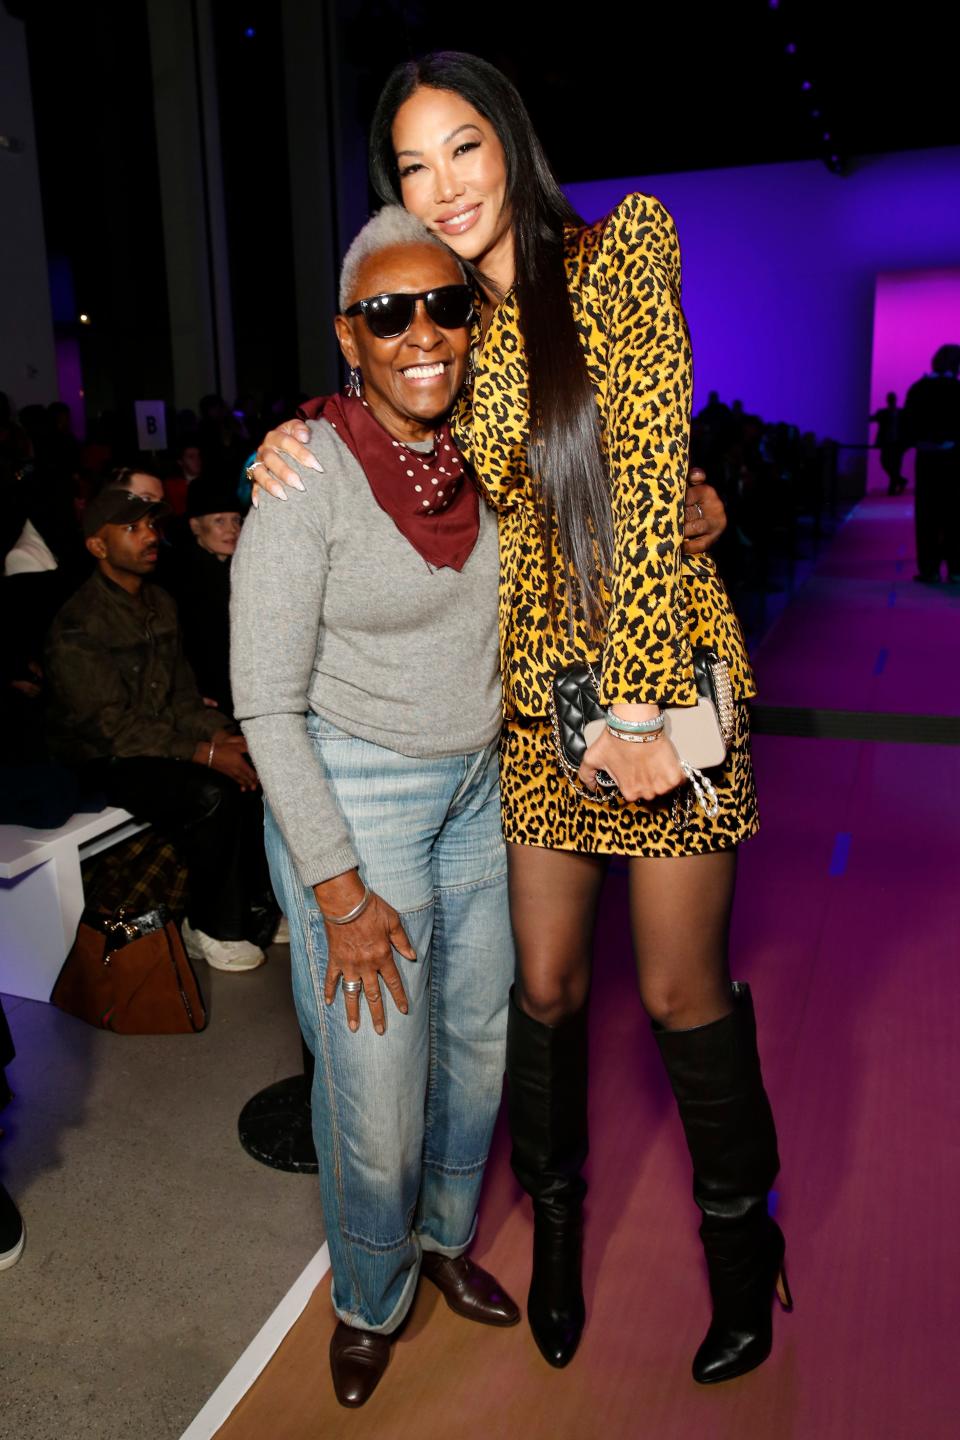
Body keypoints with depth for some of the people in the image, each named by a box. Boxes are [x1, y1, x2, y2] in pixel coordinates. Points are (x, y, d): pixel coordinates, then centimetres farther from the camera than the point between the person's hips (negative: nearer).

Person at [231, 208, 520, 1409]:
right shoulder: (306, 472, -17)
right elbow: (266, 703, -17)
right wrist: (340, 891, -16)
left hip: (479, 790, 6)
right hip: (352, 797, -6)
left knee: (480, 1041, 19)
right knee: (375, 1092, 3)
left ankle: (447, 1237, 48)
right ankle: (369, 1298, 36)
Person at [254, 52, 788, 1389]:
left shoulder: (625, 249, -4)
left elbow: (649, 478, -13)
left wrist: (634, 702, -19)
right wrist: (303, 452, 0)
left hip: (664, 669, -4)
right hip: (535, 690, 4)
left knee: (681, 988, 6)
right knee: (546, 979, 12)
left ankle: (742, 1241, 33)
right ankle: (555, 1217, 38)